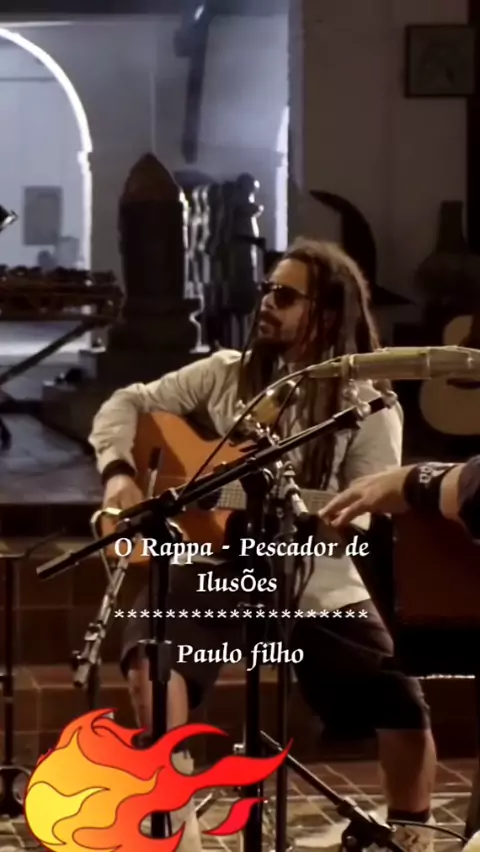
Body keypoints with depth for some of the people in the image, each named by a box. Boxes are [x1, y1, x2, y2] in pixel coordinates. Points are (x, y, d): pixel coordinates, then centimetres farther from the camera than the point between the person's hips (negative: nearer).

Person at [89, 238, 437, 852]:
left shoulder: (367, 404, -3)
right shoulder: (227, 374, 5)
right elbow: (127, 404, 9)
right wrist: (119, 473, -10)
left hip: (315, 578, -1)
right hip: (219, 560, 1)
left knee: (403, 711, -14)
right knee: (150, 657, -29)